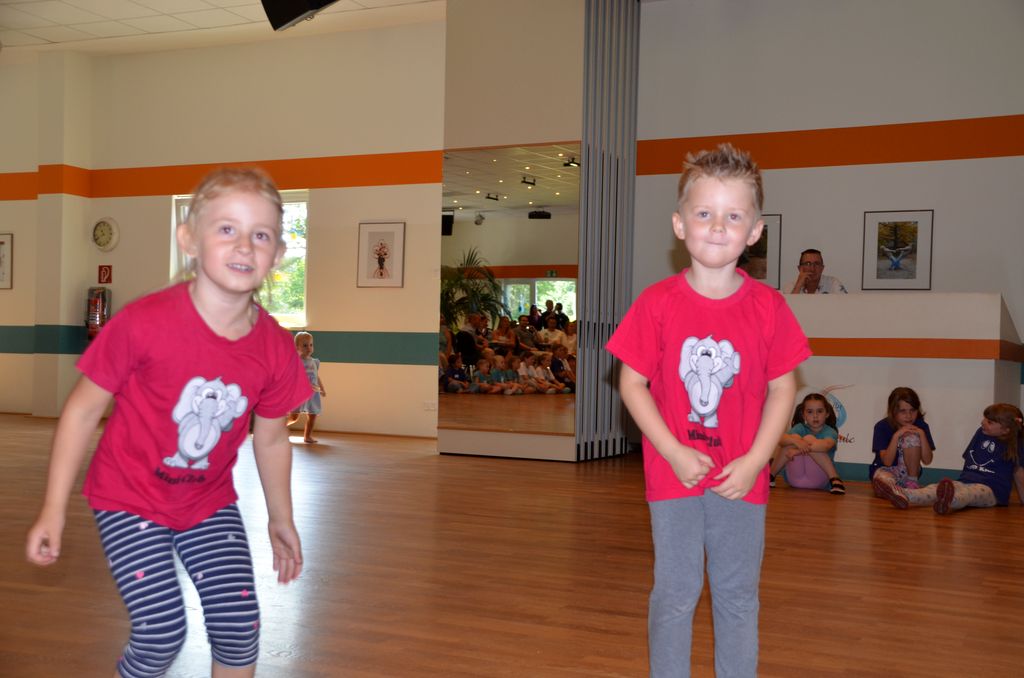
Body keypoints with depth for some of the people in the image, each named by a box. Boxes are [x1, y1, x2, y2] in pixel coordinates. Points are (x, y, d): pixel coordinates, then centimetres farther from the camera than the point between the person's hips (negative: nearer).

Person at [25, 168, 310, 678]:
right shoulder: (145, 323, -24)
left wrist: (281, 520, 15)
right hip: (130, 499, -3)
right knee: (164, 630, -11)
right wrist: (53, 510, -11)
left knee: (239, 624, 1)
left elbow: (271, 439, 5)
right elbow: (83, 408, -13)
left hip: (209, 500, 4)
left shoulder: (275, 349, -11)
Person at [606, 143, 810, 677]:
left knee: (738, 594, 15)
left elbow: (782, 388, -1)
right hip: (673, 473, -1)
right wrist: (674, 453, -14)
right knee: (675, 593, 11)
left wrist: (754, 461, -9)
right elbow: (632, 383, -7)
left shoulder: (768, 307, -6)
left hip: (741, 477, 1)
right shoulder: (656, 303, -10)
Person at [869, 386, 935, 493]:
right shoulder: (882, 427, -14)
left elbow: (927, 461, -13)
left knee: (912, 437, -22)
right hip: (884, 469, -4)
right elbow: (887, 462, -21)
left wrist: (922, 434, -25)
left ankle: (912, 482, -14)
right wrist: (896, 436, -31)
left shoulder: (920, 426, -7)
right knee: (886, 480, -42)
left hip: (908, 471, 4)